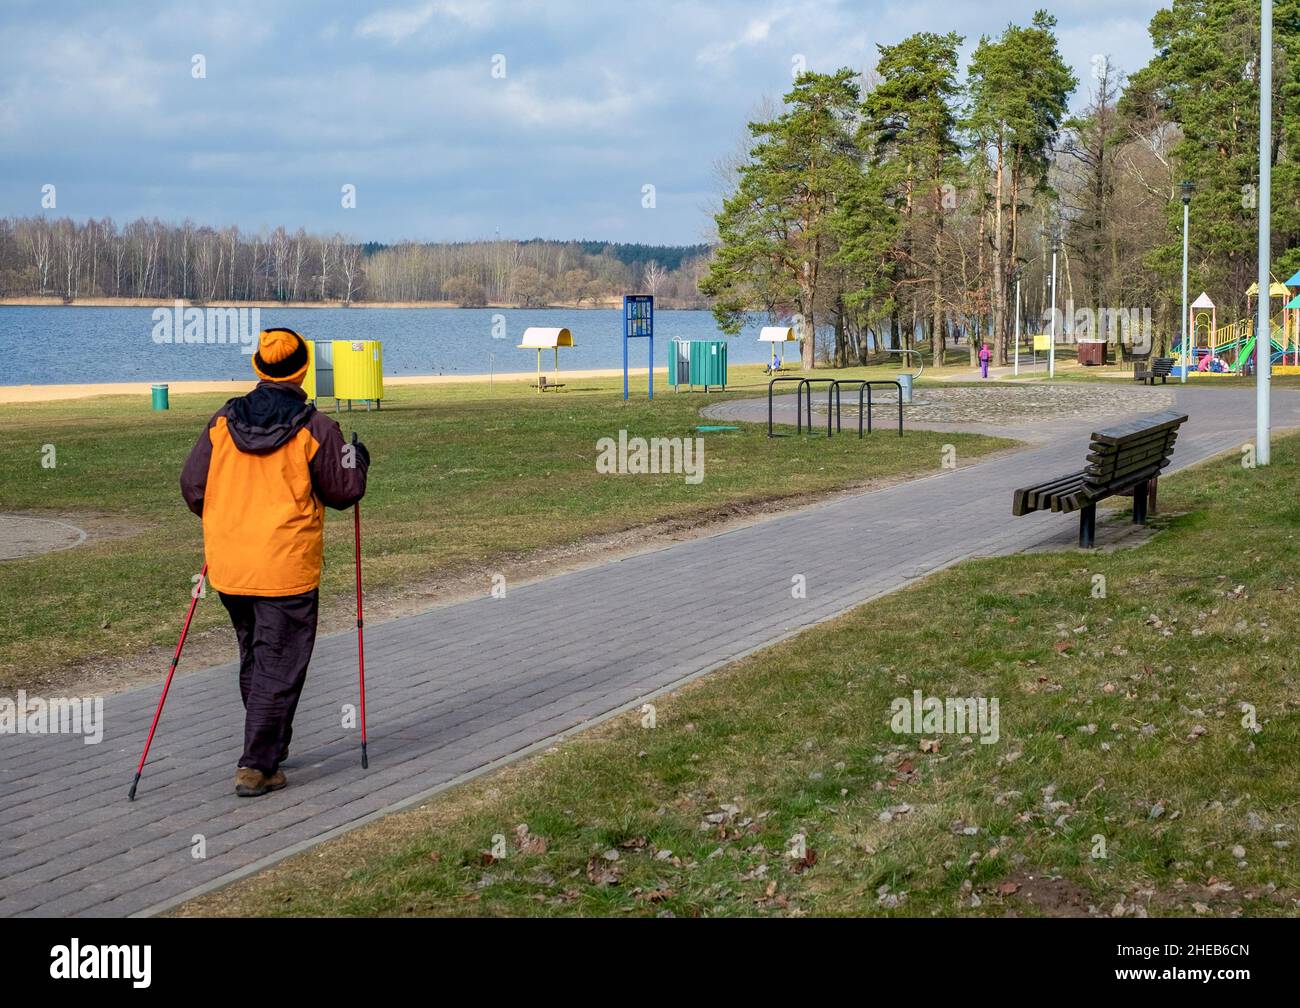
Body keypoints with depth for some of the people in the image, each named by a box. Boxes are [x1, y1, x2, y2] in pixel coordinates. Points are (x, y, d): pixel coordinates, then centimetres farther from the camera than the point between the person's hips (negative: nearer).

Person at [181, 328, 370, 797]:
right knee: (279, 666, 2)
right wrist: (357, 461, 17)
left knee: (253, 659, 21)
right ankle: (256, 766, -2)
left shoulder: (222, 421, 2)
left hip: (228, 566, 5)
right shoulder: (315, 428, -10)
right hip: (287, 569, -5)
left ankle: (272, 745, 34)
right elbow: (343, 492, -4)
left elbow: (192, 486, 4)